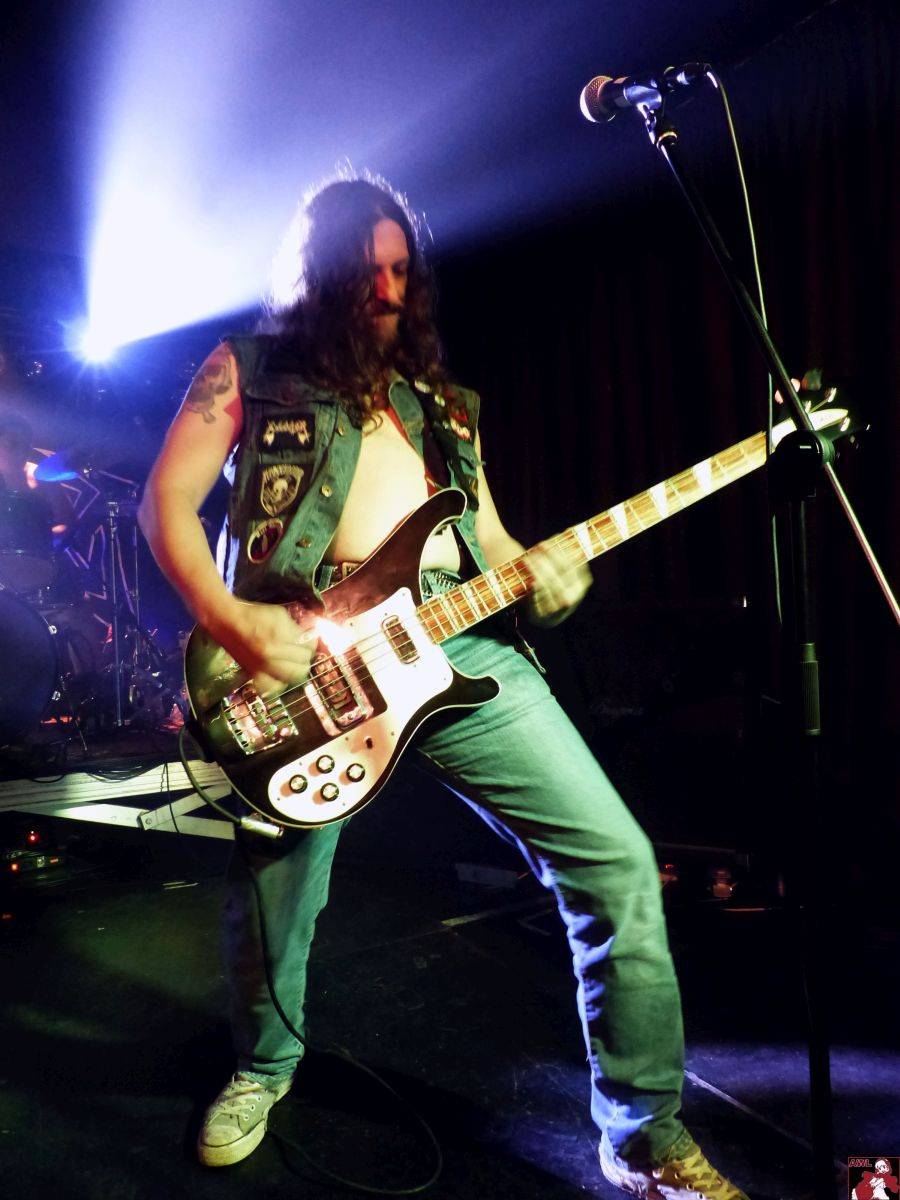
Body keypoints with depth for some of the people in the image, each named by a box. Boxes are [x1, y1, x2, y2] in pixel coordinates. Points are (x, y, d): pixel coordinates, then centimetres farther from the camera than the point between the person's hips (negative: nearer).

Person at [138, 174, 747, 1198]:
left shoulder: (439, 398, 24)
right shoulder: (249, 367, 12)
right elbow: (166, 501, 4)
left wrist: (536, 575, -2)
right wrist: (228, 618, -12)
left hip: (457, 641, 3)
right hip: (308, 654, -2)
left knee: (614, 860, -5)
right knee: (272, 894, 9)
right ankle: (263, 1069, 46)